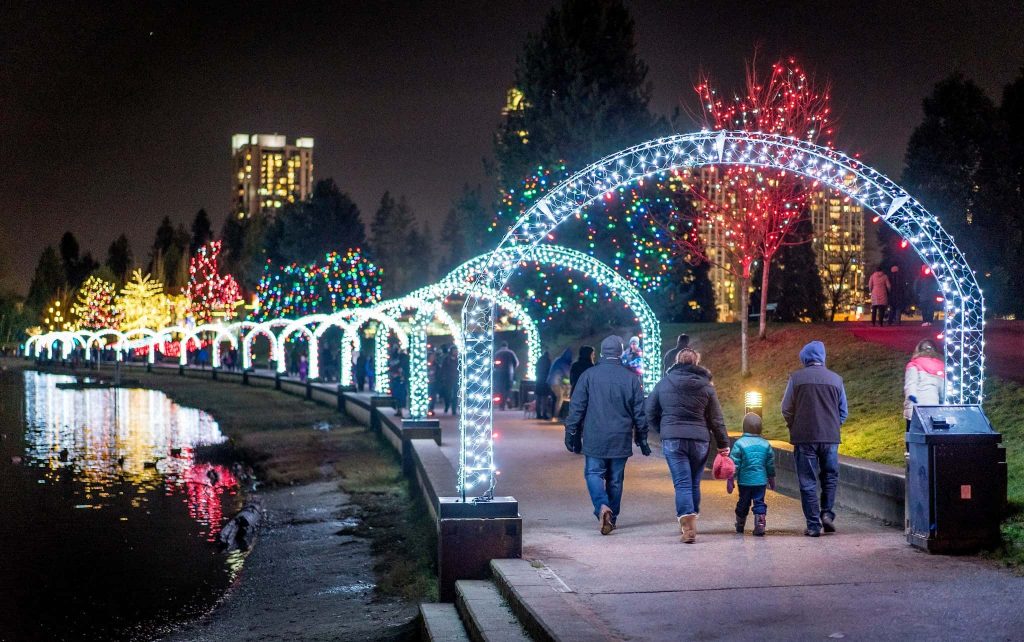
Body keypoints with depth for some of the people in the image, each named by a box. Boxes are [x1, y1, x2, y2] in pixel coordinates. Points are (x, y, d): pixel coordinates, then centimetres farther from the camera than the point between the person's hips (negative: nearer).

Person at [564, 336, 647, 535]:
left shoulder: (588, 376, -3)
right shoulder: (631, 379, 1)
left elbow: (576, 408, -2)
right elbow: (640, 412, 5)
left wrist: (572, 433, 6)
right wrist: (642, 438, 14)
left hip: (594, 439, -2)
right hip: (621, 440, 2)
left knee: (593, 473, 4)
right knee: (615, 478, 11)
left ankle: (602, 506, -20)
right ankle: (612, 518, 17)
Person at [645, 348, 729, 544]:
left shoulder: (664, 383, 5)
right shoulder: (706, 386, 4)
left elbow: (650, 412, 9)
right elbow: (716, 419, 5)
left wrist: (663, 431, 21)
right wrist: (723, 444, 12)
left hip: (672, 439, -1)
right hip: (699, 440, 1)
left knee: (682, 483, -5)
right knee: (694, 483, 13)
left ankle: (687, 527, -19)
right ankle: (690, 525, 22)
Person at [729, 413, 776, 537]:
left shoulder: (739, 443, -9)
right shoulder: (765, 444, 2)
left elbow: (734, 465, -9)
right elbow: (771, 465, 10)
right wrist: (772, 480, 21)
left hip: (744, 481, -1)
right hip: (761, 481, 1)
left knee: (743, 503, 14)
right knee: (759, 503, 5)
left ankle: (740, 526, 30)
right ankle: (760, 525, -8)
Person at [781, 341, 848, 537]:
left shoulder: (796, 378, -3)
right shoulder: (836, 379, 5)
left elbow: (786, 409, 0)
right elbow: (843, 411, 11)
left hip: (804, 438, -2)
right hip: (830, 437, 2)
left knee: (808, 482, 3)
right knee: (830, 477, 19)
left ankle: (813, 525, 2)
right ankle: (827, 513, 4)